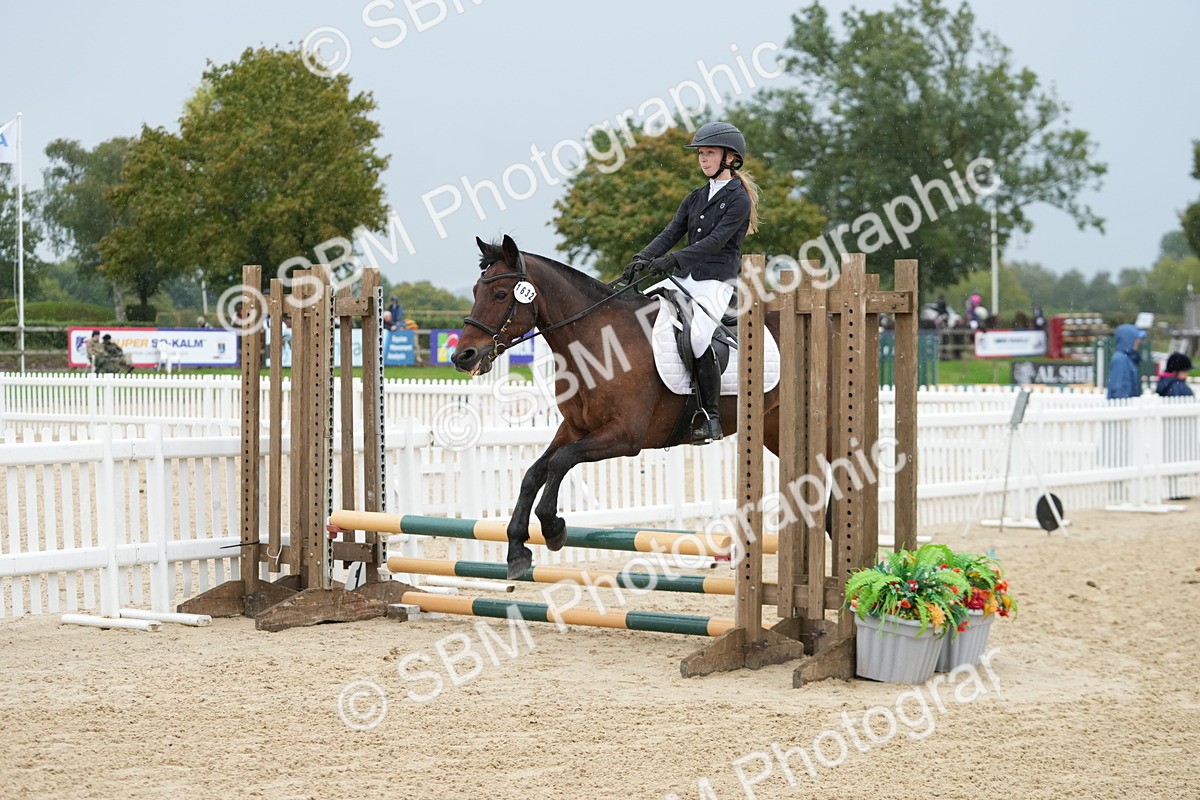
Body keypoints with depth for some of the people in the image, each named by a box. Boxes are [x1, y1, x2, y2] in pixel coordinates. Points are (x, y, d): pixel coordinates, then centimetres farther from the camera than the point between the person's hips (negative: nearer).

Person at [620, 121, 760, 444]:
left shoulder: (738, 199, -5)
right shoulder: (695, 198, 18)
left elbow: (715, 241, -16)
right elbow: (670, 234, 8)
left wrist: (673, 260, -27)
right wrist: (643, 259, -10)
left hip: (717, 282, -7)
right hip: (685, 278, 7)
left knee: (697, 336, -30)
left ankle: (710, 417, -17)